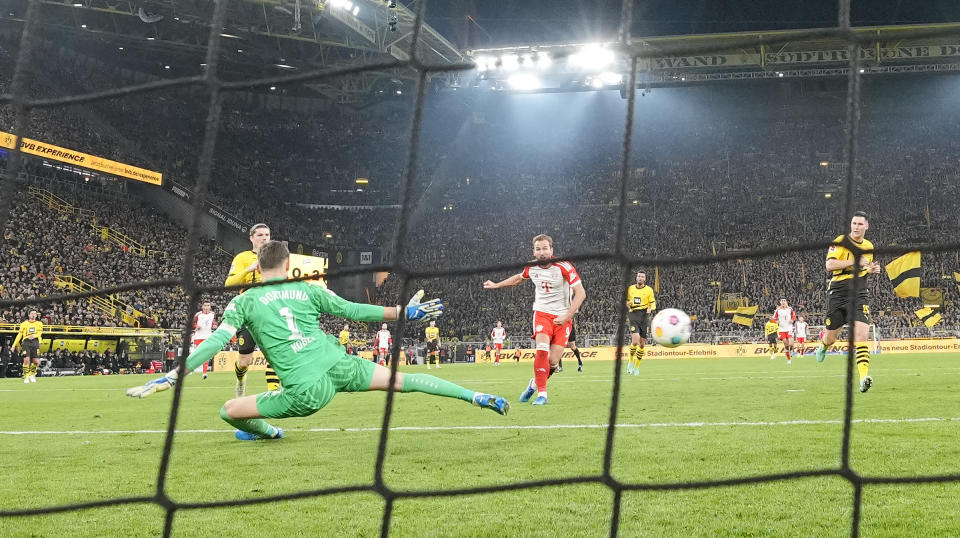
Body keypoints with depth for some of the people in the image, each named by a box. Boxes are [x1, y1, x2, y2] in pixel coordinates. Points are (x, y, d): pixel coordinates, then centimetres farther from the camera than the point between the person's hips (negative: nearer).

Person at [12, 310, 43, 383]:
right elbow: (19, 335, 14)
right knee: (26, 360, -15)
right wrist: (14, 345, 7)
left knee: (36, 362, -7)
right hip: (26, 342, -1)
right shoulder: (24, 324, 15)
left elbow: (39, 333, 0)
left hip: (35, 342, 1)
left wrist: (34, 336, -23)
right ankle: (26, 377, -2)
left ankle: (32, 374, 19)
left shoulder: (39, 323, 16)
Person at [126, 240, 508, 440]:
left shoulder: (245, 302, 7)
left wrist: (170, 378, -1)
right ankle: (479, 398, 15)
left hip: (307, 392, -3)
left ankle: (269, 432, 40)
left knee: (229, 411, 12)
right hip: (339, 367, 3)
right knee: (402, 380, 18)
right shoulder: (308, 290, 12)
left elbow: (215, 343, -3)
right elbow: (355, 311, 13)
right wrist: (403, 312, 20)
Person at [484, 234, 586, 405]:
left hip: (562, 317, -2)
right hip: (542, 313, 2)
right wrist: (496, 285, 28)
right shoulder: (531, 267, -1)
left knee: (553, 362, -9)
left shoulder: (564, 267, -15)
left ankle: (535, 383, 21)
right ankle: (542, 393, -14)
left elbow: (580, 293, -15)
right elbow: (518, 278, 23)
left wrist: (567, 316, -22)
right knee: (542, 349, -25)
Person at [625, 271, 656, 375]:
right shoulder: (630, 288, 10)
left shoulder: (649, 290, 5)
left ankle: (637, 367, 20)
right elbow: (627, 300, 23)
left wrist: (650, 309, -15)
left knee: (642, 343, 4)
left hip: (644, 316, 1)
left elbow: (653, 303, 7)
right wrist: (627, 303, -1)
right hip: (633, 316, -1)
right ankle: (631, 361, 4)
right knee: (635, 341, -20)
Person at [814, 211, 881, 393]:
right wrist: (854, 262, -20)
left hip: (859, 293, 2)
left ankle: (864, 377, -24)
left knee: (861, 334, -17)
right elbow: (829, 265, -16)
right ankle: (823, 346, 49)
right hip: (838, 292, -2)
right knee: (831, 337, 9)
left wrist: (872, 270, 8)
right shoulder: (840, 242, -4)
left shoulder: (869, 246, 14)